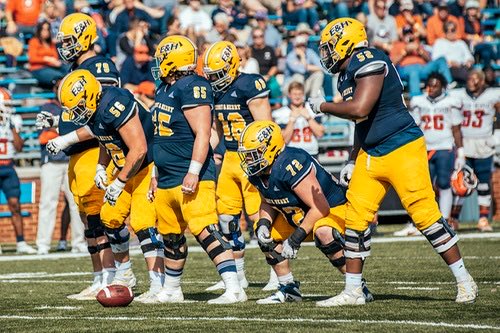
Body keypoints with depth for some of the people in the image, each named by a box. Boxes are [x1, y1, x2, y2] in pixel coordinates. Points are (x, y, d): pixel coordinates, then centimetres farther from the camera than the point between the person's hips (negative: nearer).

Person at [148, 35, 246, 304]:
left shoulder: (192, 87, -15)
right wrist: (156, 174, 25)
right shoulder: (164, 89, 16)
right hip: (167, 179, 10)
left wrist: (193, 173, -25)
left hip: (191, 179, -10)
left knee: (205, 231, -18)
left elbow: (202, 134, -21)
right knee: (171, 237, 18)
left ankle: (234, 289, -22)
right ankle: (171, 291, 31)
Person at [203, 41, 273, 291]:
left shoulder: (250, 86, -15)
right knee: (227, 216, 9)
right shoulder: (217, 92, 10)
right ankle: (237, 275, 20)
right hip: (230, 158, 9)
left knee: (258, 215, -9)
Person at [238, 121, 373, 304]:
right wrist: (263, 223, -7)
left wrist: (296, 238, -31)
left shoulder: (290, 165, -33)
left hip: (334, 208, -10)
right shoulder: (257, 173, -5)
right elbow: (268, 202, 15)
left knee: (323, 234, -38)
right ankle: (288, 288, 18)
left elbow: (320, 207, -33)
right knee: (267, 235, 6)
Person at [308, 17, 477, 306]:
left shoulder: (368, 62, -15)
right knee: (356, 219, 4)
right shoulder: (347, 74, 14)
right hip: (371, 155, 9)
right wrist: (353, 162, 24)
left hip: (402, 149, -9)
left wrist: (323, 106, -11)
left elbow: (360, 109, -26)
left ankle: (465, 281, 2)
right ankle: (353, 291, 11)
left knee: (426, 215, -8)